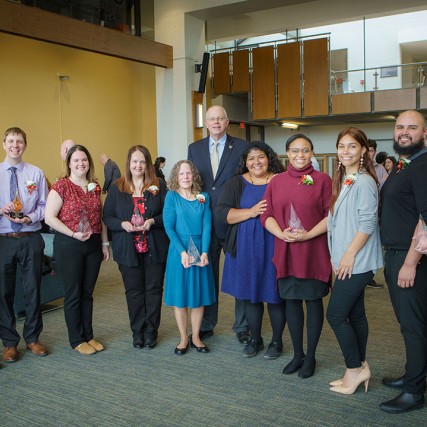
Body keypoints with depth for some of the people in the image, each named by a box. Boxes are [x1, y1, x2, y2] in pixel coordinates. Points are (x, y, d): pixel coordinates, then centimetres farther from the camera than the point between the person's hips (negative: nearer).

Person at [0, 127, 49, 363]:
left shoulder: (36, 173, 2)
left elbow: (44, 206, 3)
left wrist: (30, 217, -14)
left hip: (31, 239, 0)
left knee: (33, 290, 8)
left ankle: (32, 338, 26)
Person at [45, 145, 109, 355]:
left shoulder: (95, 187, 9)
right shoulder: (61, 186, -8)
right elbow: (49, 217, -13)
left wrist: (105, 243, 11)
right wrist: (73, 234, -19)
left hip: (93, 244, 5)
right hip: (69, 245, -5)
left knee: (88, 293, 14)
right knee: (73, 294, 5)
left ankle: (88, 335, 26)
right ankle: (77, 340, 17)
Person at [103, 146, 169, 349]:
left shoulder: (159, 186, 2)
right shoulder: (116, 188, 4)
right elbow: (107, 216, 4)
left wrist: (153, 221, -16)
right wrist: (122, 224, -15)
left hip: (154, 248, 0)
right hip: (128, 249, 1)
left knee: (154, 289, 6)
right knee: (133, 291, 8)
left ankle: (151, 331, 21)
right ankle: (137, 331, 22)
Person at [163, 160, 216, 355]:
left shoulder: (203, 198, 4)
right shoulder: (172, 196, -3)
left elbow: (207, 226, -1)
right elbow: (169, 227, -7)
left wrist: (204, 252, -13)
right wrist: (182, 252, -17)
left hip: (200, 251, 2)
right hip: (178, 250, -2)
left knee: (199, 295, 8)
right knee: (180, 296, 5)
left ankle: (196, 337, 22)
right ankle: (183, 338, 19)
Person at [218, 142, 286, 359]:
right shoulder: (236, 183, 6)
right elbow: (222, 212, -5)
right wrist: (251, 212, -17)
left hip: (274, 247, -2)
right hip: (245, 248, 2)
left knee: (275, 295, 4)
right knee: (249, 294, 9)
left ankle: (277, 341, 22)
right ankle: (255, 339, 26)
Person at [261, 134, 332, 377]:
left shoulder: (322, 179, -3)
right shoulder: (277, 182, 7)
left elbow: (331, 215, -6)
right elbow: (267, 215, 4)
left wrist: (309, 234, -18)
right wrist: (282, 233, -13)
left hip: (314, 252, -3)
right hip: (286, 252, 3)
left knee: (313, 301, 6)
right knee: (292, 301, 11)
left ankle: (310, 356, 21)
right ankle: (297, 354, 26)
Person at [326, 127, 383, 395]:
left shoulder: (363, 182, -15)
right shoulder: (343, 181, 13)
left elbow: (368, 223, -18)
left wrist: (349, 255, -16)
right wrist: (337, 256, 12)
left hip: (357, 261, -9)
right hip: (347, 261, 9)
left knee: (336, 315, -6)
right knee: (355, 315, 13)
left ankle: (355, 370, 9)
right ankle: (360, 368, 23)